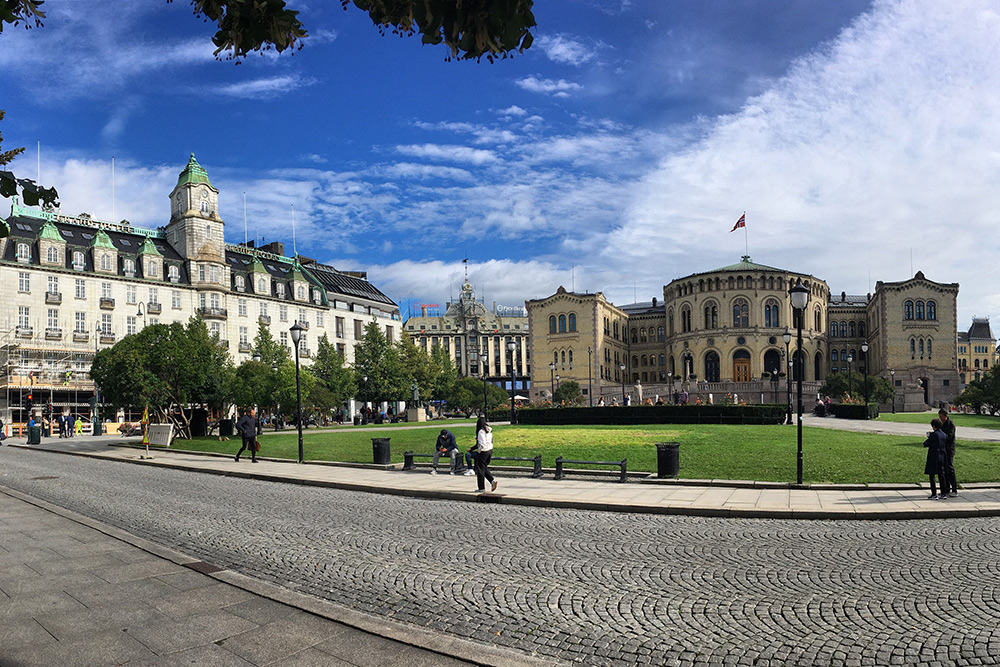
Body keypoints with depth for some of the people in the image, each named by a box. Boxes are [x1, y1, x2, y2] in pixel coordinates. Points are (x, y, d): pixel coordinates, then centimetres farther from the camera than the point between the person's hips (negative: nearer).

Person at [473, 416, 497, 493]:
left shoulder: (481, 431, -17)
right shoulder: (489, 430, 8)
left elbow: (482, 443, -21)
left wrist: (478, 451, -11)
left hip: (483, 451, -8)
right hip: (490, 450, 8)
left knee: (480, 469, 4)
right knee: (484, 468, 21)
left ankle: (481, 488, 10)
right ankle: (492, 481, 4)